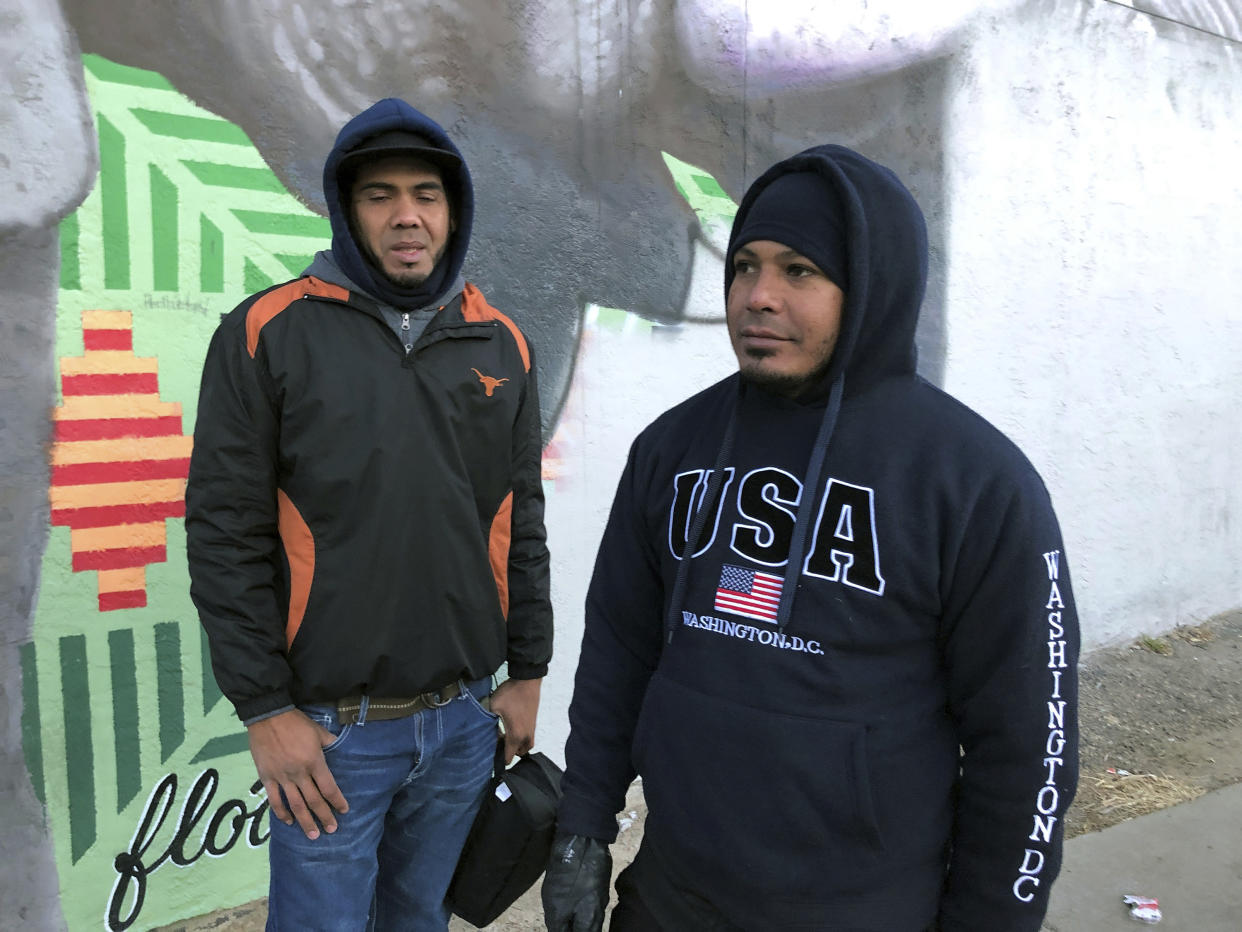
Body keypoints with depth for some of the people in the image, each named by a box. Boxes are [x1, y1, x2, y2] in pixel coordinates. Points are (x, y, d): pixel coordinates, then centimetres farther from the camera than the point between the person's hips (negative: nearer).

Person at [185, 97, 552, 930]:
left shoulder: (500, 344, 4)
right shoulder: (269, 333, -7)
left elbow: (522, 522, 8)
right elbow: (226, 532, -8)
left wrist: (528, 670, 8)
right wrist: (264, 708, -9)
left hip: (465, 718, 4)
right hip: (327, 728, -3)